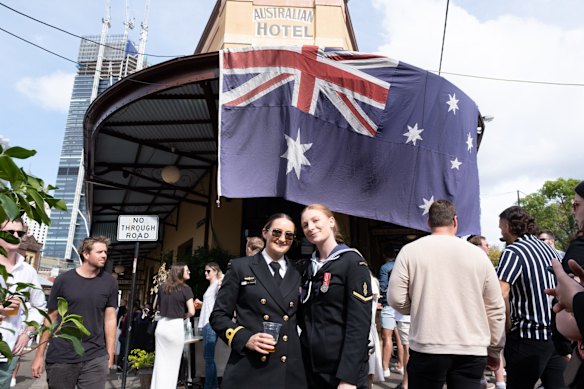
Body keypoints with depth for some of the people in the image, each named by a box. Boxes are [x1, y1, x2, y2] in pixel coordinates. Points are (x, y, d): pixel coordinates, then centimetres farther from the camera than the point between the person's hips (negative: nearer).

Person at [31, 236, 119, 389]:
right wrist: (39, 354, 2)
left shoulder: (110, 282, 1)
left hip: (96, 359, 0)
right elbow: (51, 318, 3)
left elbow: (110, 319, 2)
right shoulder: (63, 280, -1)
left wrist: (110, 354, -1)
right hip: (61, 357, 0)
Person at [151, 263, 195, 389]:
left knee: (160, 363, 14)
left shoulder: (162, 287, 9)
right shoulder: (185, 289, -8)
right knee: (172, 364, 8)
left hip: (161, 325, 6)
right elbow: (191, 312, -12)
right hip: (176, 326, -5)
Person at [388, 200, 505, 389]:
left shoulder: (410, 251, -3)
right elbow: (495, 309, 7)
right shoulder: (478, 254, 3)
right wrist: (494, 351, 18)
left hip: (427, 348, -1)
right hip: (471, 351, 2)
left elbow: (396, 299, -5)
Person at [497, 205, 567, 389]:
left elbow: (501, 294, -28)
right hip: (557, 335, 8)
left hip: (528, 339, -8)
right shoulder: (549, 249, 10)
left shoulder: (513, 251, -15)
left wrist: (508, 326, -13)